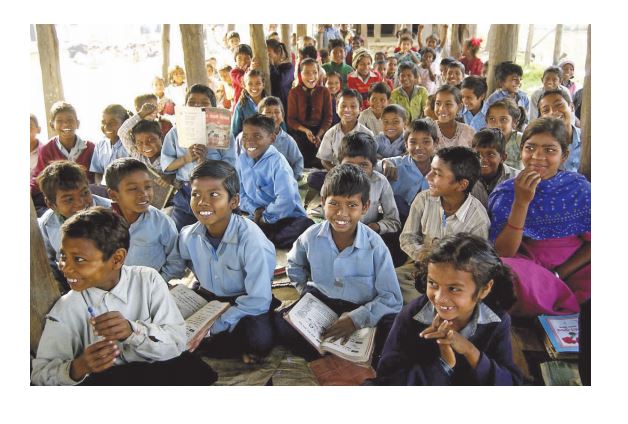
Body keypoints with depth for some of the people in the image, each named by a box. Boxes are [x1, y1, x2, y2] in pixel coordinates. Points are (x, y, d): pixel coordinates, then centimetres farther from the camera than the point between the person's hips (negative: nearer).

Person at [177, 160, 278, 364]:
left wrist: (212, 327, -25)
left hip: (246, 304, -5)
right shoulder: (188, 237, -11)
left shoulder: (251, 240, -28)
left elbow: (258, 300, -26)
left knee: (259, 341, -33)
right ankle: (239, 349, -4)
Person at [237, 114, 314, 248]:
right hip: (258, 218, 5)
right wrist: (255, 210, -10)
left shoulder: (277, 161, -16)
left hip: (288, 217, -5)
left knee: (305, 226, -34)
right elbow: (241, 194, 8)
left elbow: (286, 200, -25)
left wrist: (266, 217, -13)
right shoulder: (242, 160, 2)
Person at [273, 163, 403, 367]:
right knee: (280, 323, -23)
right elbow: (294, 265, 18)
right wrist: (306, 292, 3)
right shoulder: (312, 236, -6)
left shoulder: (374, 245, -15)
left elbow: (391, 298, -15)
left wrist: (356, 318, -25)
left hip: (362, 311, -3)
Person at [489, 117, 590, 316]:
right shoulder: (505, 193, -4)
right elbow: (503, 253, -12)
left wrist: (559, 274, -13)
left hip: (573, 269, 2)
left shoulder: (578, 188, 0)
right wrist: (521, 202, -22)